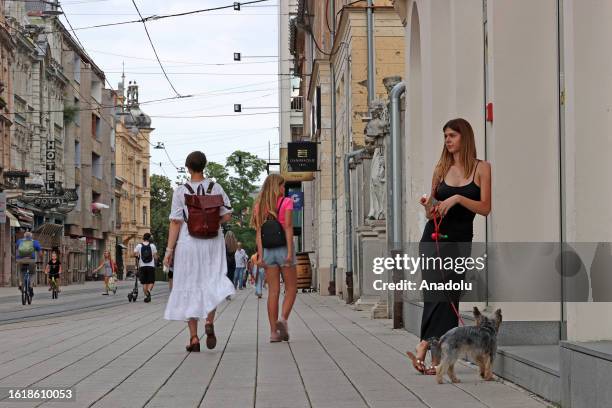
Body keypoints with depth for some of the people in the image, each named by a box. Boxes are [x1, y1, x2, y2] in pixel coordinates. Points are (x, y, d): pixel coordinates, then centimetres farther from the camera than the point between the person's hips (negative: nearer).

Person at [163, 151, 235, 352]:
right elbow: (226, 216, -1)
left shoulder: (181, 191, -7)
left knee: (189, 287, 7)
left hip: (188, 243, -1)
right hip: (212, 242, 1)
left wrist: (169, 249, -4)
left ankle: (193, 338, 6)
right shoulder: (215, 188, -1)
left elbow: (175, 222, -9)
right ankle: (210, 322, -15)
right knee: (212, 283, 13)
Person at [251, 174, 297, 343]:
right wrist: (290, 252, -15)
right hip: (283, 247, -4)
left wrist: (260, 255, -1)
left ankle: (273, 331, 0)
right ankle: (283, 319, -14)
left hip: (268, 250, 4)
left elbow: (259, 232, 2)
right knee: (291, 288, 8)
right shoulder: (286, 202, -4)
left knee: (273, 291, 5)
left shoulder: (260, 205, 8)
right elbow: (288, 227, -12)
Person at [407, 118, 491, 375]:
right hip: (434, 237, 1)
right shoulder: (441, 168, 10)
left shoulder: (481, 168, 1)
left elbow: (485, 209, -7)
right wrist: (427, 205, -8)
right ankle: (426, 349, -17)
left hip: (460, 240, -1)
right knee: (437, 291, -14)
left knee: (451, 296, -2)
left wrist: (458, 198, -18)